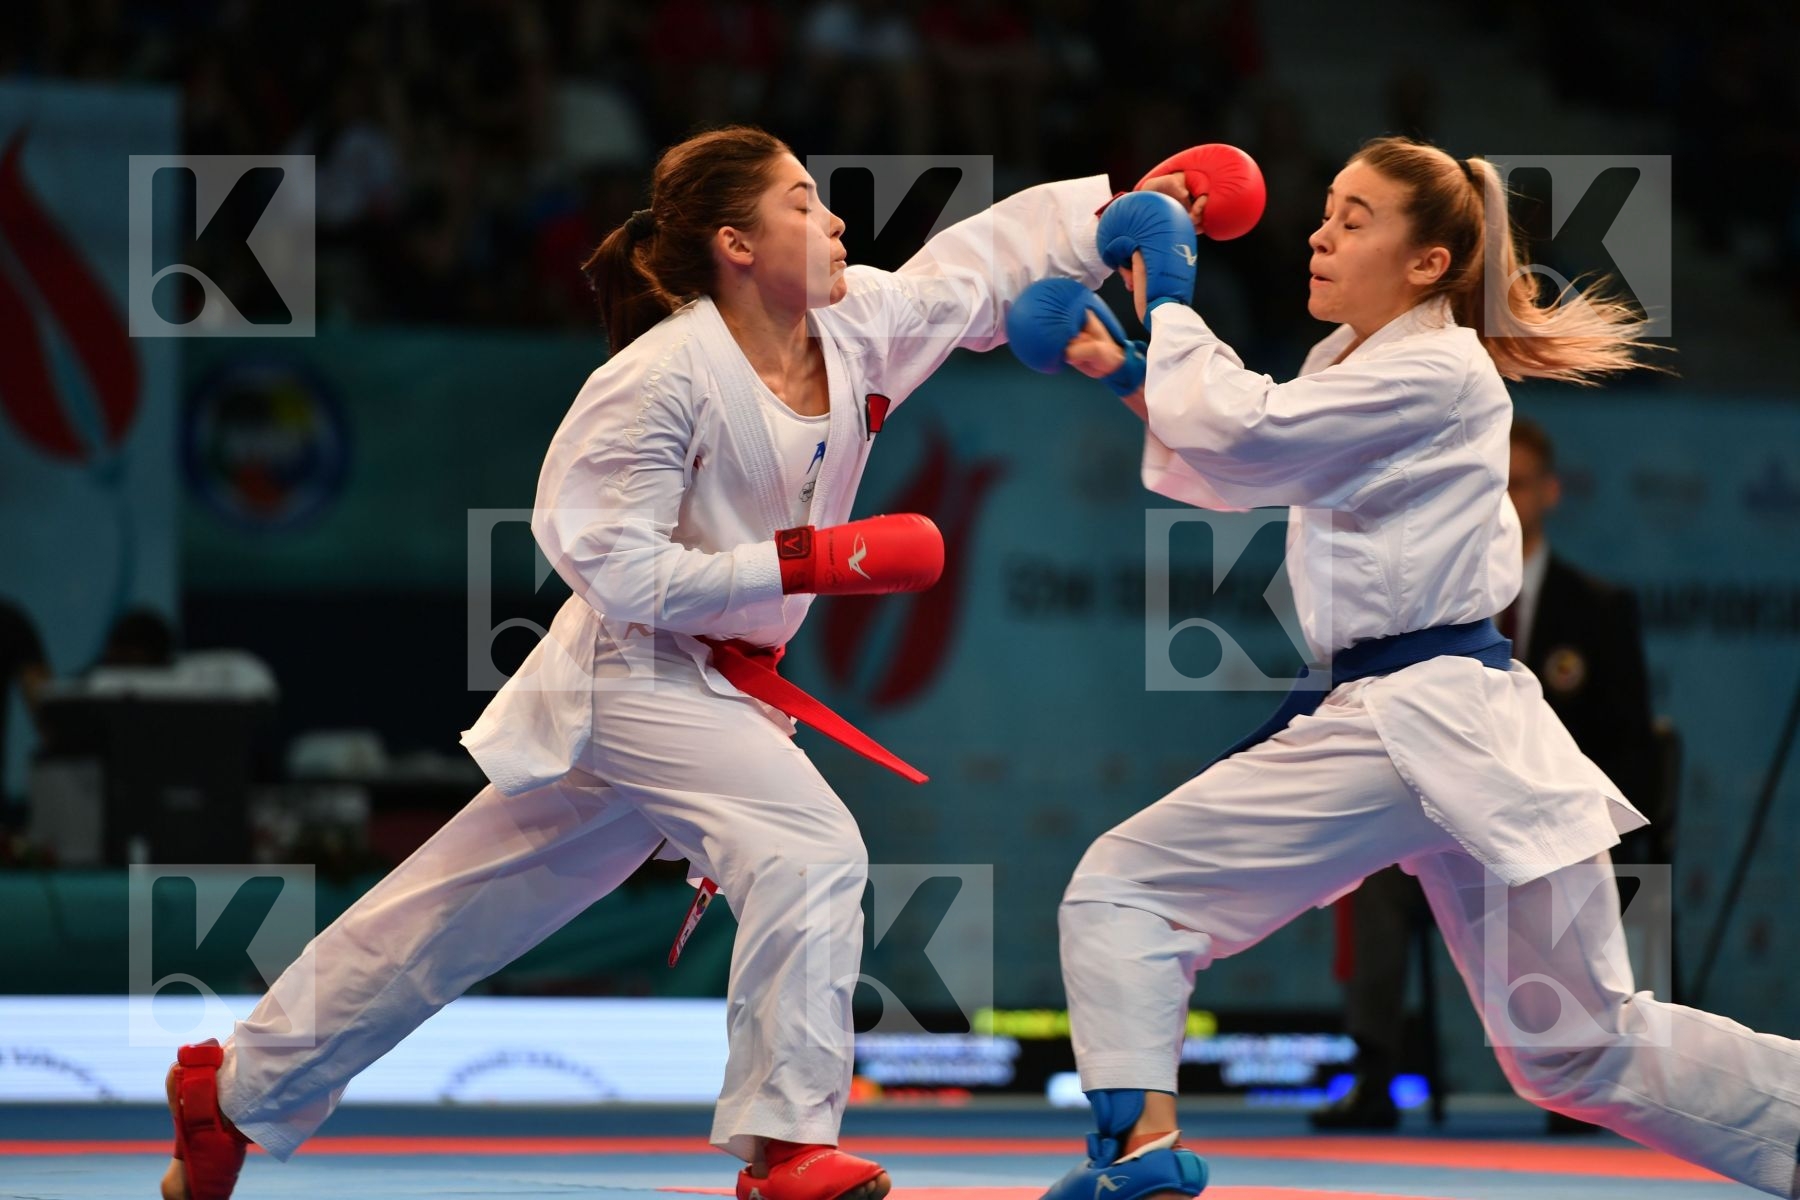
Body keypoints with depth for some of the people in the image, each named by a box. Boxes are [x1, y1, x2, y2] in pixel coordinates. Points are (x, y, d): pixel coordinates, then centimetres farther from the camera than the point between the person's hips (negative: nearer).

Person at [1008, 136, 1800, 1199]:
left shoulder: (1438, 375, -12)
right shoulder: (1353, 366, 17)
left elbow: (1243, 434, -20)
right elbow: (1229, 474, 25)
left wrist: (1168, 305, -7)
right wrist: (1130, 376, 11)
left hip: (1417, 730, -10)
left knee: (1122, 889, -7)